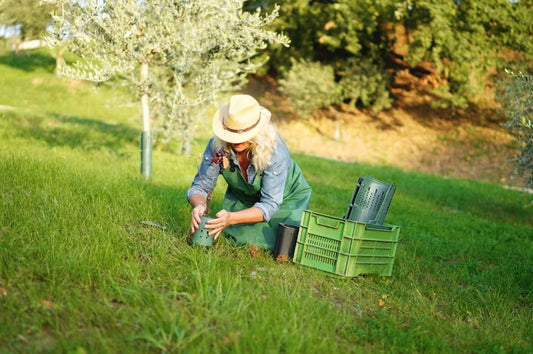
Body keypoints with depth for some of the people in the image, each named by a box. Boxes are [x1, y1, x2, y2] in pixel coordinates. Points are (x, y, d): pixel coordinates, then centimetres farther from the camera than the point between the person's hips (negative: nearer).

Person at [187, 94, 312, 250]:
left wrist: (231, 218, -52)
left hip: (286, 196, -2)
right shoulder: (218, 146, -28)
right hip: (243, 198, 2)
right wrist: (199, 205, -46)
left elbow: (269, 205, -37)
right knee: (238, 238, -14)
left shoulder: (275, 151, -37)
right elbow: (200, 186, -21)